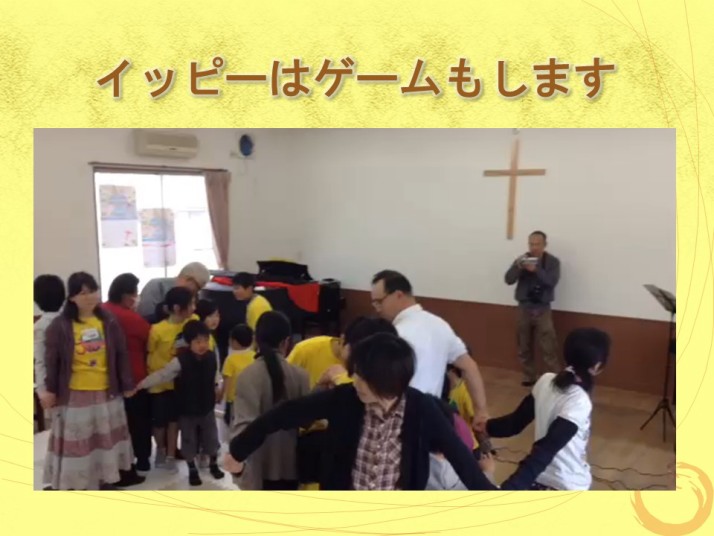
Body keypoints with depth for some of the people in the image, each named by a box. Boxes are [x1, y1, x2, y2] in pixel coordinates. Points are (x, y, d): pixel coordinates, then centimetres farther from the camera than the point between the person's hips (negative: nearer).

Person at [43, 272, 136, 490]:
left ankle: (106, 478, 34)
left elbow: (121, 355, 1)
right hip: (74, 395, -3)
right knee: (76, 441, 6)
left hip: (106, 392, 3)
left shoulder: (108, 321, -3)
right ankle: (75, 483, 18)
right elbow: (51, 360, -4)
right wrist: (50, 388, -5)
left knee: (106, 437, 17)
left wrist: (127, 384, 3)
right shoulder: (60, 326, -10)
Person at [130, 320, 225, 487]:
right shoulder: (180, 361, -20)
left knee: (211, 437, 14)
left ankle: (213, 465, 37)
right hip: (187, 410, -3)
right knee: (189, 440, 10)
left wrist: (215, 392, 19)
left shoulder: (211, 358, -9)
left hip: (207, 407, 3)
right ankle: (192, 470, 29)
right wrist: (140, 385, -23)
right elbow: (161, 375, -19)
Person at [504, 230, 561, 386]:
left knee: (548, 347, -7)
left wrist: (536, 270, -29)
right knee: (524, 347, 8)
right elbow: (509, 280, -6)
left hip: (542, 309, -3)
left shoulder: (553, 261, -1)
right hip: (524, 308, 3)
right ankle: (529, 377, 19)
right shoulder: (521, 259, 4)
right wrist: (518, 267, -24)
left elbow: (552, 281, -16)